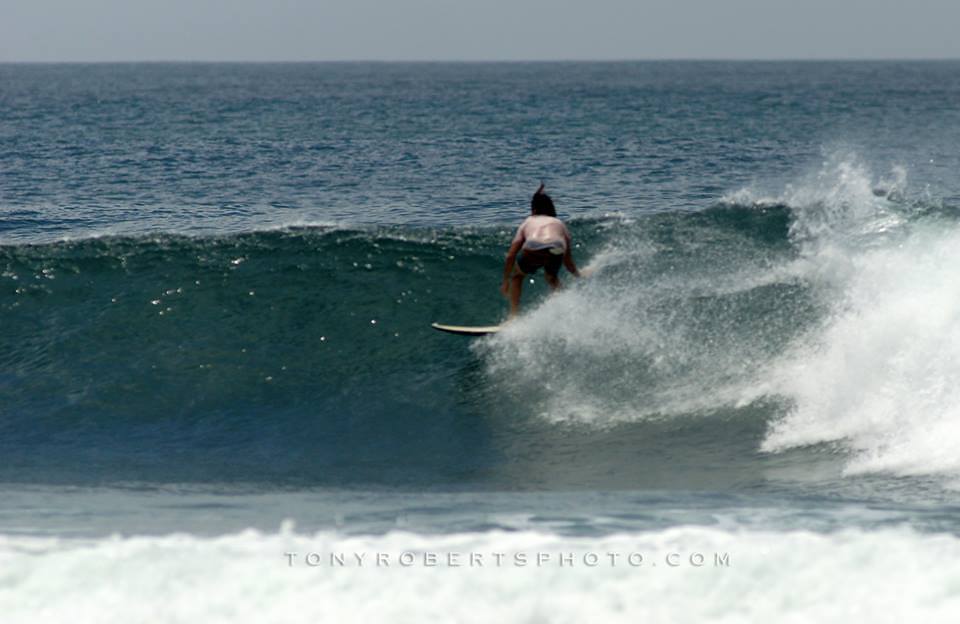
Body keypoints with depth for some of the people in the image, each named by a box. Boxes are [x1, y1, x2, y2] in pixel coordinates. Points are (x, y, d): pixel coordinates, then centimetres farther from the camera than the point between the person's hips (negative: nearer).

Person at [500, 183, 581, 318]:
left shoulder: (528, 222, 32)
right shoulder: (559, 223, 35)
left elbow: (510, 256, 26)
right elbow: (568, 260, 38)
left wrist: (505, 281, 36)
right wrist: (578, 276, 55)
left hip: (532, 250, -1)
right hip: (556, 250, 1)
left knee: (517, 276, 30)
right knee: (552, 278, 35)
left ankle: (513, 315, 16)